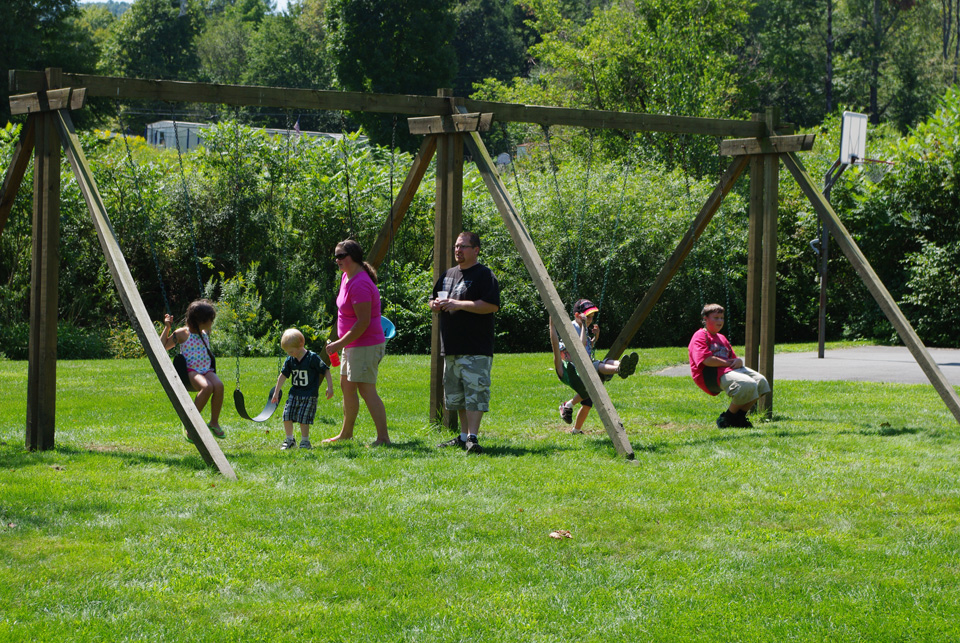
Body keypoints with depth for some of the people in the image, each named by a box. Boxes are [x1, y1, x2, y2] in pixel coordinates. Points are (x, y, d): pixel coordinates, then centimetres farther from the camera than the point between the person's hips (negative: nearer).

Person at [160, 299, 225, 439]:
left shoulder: (205, 333, 16)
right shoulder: (182, 334, -3)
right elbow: (162, 347, 2)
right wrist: (167, 327, -2)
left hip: (207, 370, 6)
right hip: (191, 371, -6)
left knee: (218, 385, -30)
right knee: (207, 387, -37)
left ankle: (214, 422, -14)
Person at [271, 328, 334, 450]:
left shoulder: (312, 358, -13)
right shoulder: (290, 360, 4)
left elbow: (326, 371, -7)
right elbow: (283, 376, 13)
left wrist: (330, 387, -8)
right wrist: (276, 393, 16)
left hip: (309, 395, -6)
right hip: (294, 393, 6)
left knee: (303, 418, -10)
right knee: (287, 416, -1)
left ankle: (305, 441, 4)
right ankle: (289, 440, 15)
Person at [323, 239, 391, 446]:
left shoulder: (360, 284, -22)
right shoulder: (347, 277, 10)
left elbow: (363, 322, -25)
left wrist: (339, 344, -21)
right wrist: (342, 344, 23)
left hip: (366, 345, -11)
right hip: (353, 344, 11)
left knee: (367, 390, -11)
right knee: (347, 387, 18)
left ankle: (383, 437, -10)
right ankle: (346, 433, 30)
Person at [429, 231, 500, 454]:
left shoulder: (484, 275, -6)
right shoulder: (448, 275, 18)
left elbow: (492, 305, -18)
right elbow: (434, 300, 28)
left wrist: (459, 304, -20)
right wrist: (435, 304, 3)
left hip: (476, 349, -8)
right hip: (451, 348, 9)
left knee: (475, 391, -14)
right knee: (456, 393, 12)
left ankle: (472, 438, -18)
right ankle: (463, 436, 20)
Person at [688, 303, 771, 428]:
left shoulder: (721, 338, 30)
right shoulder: (700, 336, 0)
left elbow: (733, 358, 26)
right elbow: (707, 360, -15)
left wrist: (738, 361, 0)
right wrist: (728, 363, -9)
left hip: (731, 369, 10)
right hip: (712, 374, -10)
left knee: (761, 382, -7)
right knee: (747, 385, -31)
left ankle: (739, 417, 2)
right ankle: (727, 419, -12)